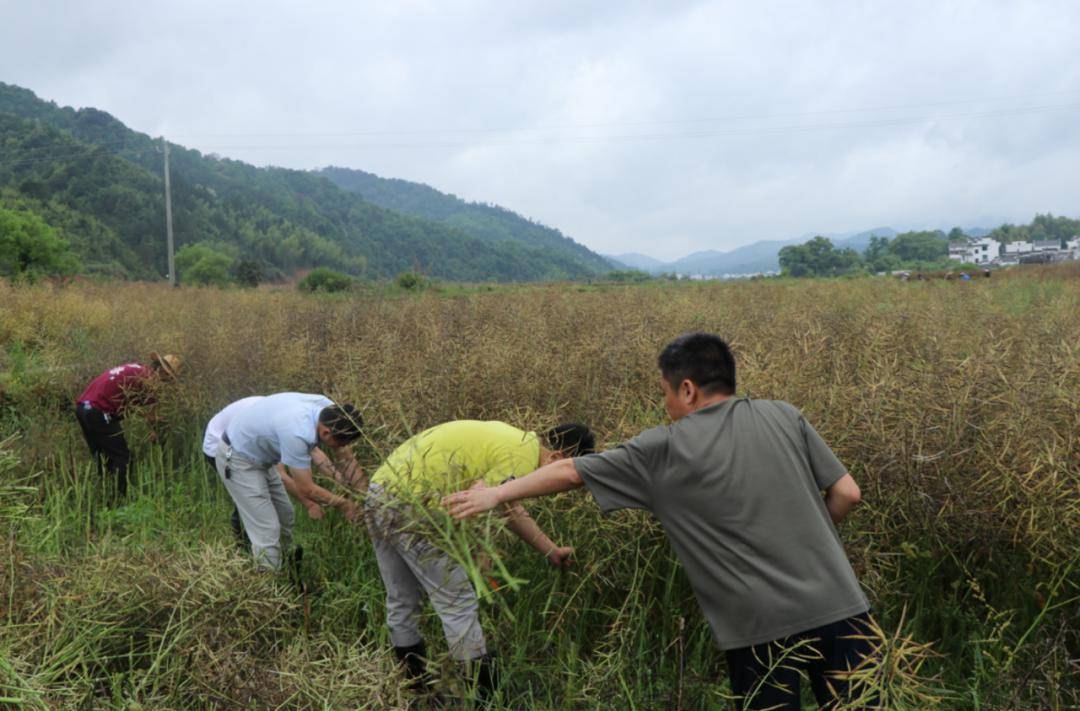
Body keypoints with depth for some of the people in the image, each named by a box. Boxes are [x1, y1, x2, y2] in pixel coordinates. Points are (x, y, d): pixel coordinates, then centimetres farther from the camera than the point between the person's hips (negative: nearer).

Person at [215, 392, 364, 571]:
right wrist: (343, 504, -14)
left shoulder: (330, 410, -17)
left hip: (258, 455, 9)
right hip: (237, 459, -9)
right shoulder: (297, 433, -39)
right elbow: (305, 489, -28)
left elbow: (346, 458, -4)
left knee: (284, 517, 16)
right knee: (267, 531, -10)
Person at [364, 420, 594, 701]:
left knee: (401, 603, 20)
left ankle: (415, 690, 35)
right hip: (409, 506, -10)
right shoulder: (522, 460, -12)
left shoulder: (514, 440, 17)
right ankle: (487, 698, 10)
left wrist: (550, 550, 34)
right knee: (458, 604, 1)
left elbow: (510, 509, 28)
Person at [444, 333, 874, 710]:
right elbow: (847, 494, 5)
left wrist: (497, 494, 16)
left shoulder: (665, 450, -3)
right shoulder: (784, 416, 5)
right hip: (837, 606, 3)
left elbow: (570, 473, 5)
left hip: (760, 623, -3)